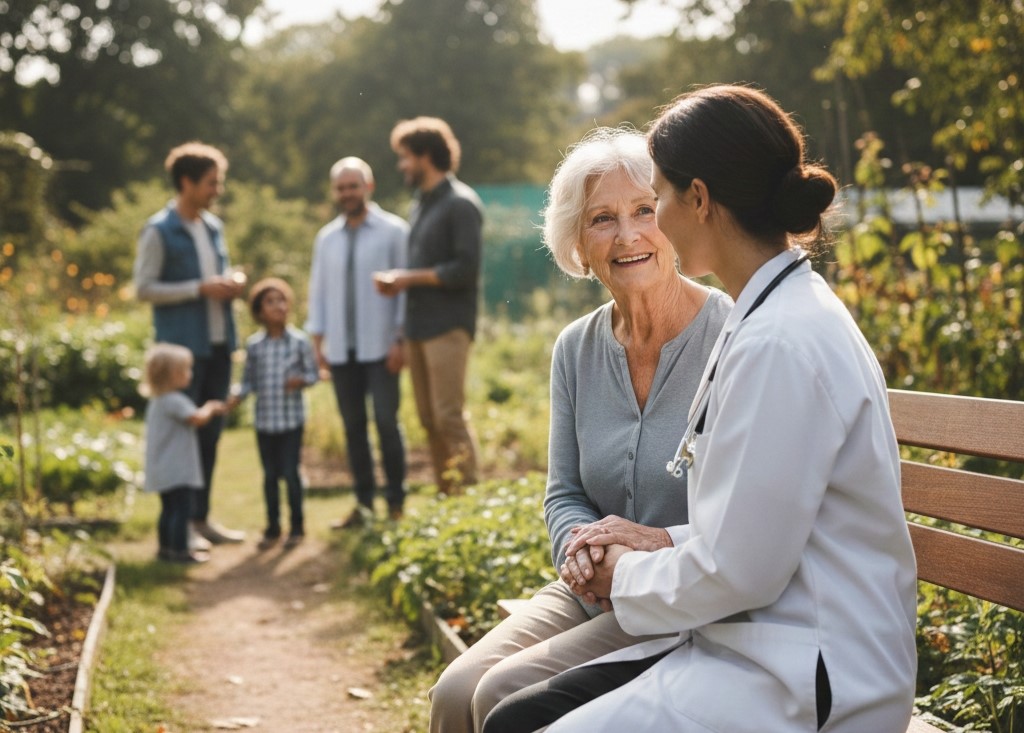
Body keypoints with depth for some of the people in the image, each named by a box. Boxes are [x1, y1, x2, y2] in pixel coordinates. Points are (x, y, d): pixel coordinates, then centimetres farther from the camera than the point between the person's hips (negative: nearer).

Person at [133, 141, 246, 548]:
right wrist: (201, 288, -17)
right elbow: (144, 289, -11)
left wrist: (233, 282, 0)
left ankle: (201, 516, 19)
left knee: (210, 433, 10)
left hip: (219, 345, 7)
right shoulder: (159, 232, -8)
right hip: (183, 347, -7)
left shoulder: (214, 227, 13)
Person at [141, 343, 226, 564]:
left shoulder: (157, 401, 15)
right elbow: (198, 418, -26)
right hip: (176, 469, -10)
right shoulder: (174, 401, -19)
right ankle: (179, 550, -7)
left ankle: (165, 547, 24)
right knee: (180, 508, -7)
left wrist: (206, 410, 15)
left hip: (163, 469, 10)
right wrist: (210, 409, -6)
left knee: (169, 508, 17)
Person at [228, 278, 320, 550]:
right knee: (270, 475, 11)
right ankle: (272, 527, 23)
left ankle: (297, 526, 15)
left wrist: (301, 380, -20)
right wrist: (237, 396, -11)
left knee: (290, 472, 0)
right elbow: (249, 380, 6)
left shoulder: (299, 342, -5)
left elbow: (313, 372, 0)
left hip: (292, 419, -2)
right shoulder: (254, 345, 1)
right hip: (264, 421, 3)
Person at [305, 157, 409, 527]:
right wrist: (317, 341, 7)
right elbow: (318, 290, 14)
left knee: (386, 422, -5)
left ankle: (396, 503, 3)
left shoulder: (393, 231, -2)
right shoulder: (327, 238, 13)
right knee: (353, 426, 7)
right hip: (341, 350, 5)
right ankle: (364, 503, 13)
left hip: (380, 347, -4)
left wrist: (400, 340, -9)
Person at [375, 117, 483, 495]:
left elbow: (465, 269, -16)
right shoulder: (421, 205, 19)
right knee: (429, 419, 8)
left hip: (448, 326, -9)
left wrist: (410, 277, -12)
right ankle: (445, 496, 13)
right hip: (418, 327, 9)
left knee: (449, 417, -10)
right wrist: (397, 280, 4)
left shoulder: (460, 203, -8)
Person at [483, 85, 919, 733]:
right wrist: (656, 545, 7)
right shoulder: (779, 314, 12)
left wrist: (628, 576, -3)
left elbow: (735, 573, -20)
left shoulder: (779, 344, -20)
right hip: (757, 645, 9)